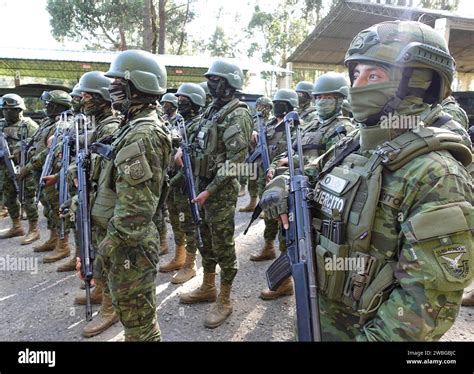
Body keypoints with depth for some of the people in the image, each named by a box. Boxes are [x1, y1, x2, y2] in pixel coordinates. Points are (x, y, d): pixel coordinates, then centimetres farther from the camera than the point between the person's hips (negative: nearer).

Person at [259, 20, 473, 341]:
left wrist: (372, 338, -21)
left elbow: (429, 299, -25)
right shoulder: (349, 147, -1)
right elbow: (309, 173, 16)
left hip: (368, 329, -6)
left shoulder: (435, 177, -24)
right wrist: (283, 186, -5)